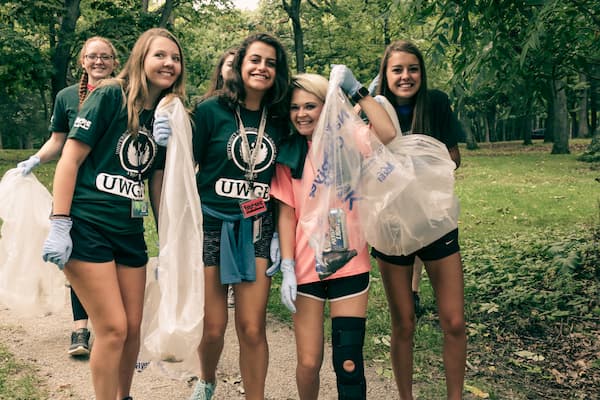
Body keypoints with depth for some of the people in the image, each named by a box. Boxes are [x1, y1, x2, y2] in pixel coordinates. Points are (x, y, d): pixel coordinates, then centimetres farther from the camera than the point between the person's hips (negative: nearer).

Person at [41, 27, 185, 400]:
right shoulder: (110, 96, -9)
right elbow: (70, 159, -11)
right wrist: (59, 227, -16)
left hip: (130, 232, 6)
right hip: (86, 227, -6)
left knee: (133, 328, 10)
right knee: (113, 329, -6)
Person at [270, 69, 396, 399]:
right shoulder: (289, 154, 4)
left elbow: (388, 134, -21)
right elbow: (286, 213, 1)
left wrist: (355, 90, -17)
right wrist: (287, 268, -6)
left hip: (349, 266, -1)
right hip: (305, 268, 1)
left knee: (349, 363, -1)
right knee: (308, 362, 5)